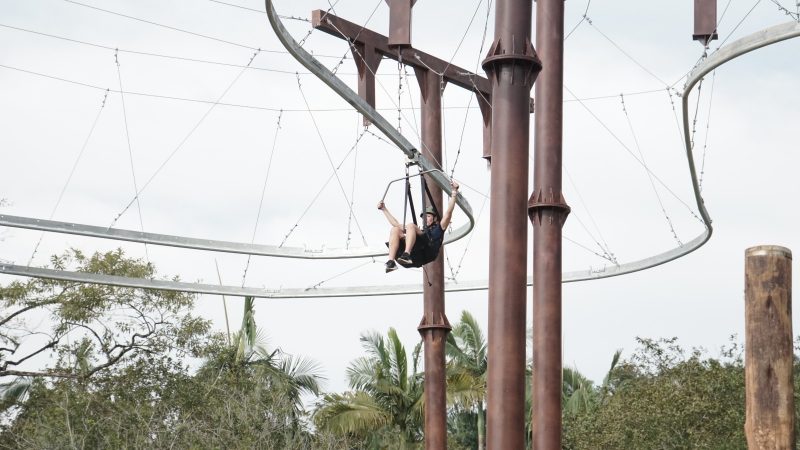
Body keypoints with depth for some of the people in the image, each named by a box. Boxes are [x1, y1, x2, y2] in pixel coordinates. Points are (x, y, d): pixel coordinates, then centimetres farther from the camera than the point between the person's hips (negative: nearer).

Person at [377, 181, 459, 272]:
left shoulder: (438, 228, 31)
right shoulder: (420, 231, 45)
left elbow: (448, 212, 16)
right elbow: (396, 224, 47)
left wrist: (454, 193, 9)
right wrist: (384, 209, 48)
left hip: (427, 253, -5)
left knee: (410, 226, -22)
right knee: (395, 229, -12)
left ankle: (406, 255, -47)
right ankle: (391, 262, -34)